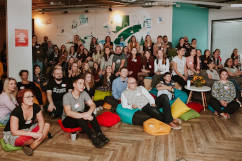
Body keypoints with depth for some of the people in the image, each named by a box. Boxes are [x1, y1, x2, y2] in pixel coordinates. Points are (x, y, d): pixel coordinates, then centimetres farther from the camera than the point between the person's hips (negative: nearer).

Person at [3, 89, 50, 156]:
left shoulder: (36, 107, -10)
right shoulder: (16, 112, -24)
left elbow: (41, 121, -3)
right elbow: (14, 132, -27)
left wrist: (40, 131, -23)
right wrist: (32, 134, -32)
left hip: (28, 129, 6)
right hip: (12, 134, -6)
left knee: (47, 125, -14)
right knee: (22, 140, -40)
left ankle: (31, 147, -23)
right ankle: (39, 140, -7)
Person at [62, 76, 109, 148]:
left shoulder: (84, 93, -2)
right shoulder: (67, 96, -15)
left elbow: (92, 105, -13)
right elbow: (68, 112, -28)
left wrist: (89, 113, -35)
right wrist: (82, 115, -41)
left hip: (81, 120, 4)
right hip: (68, 120, -4)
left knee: (88, 110, -25)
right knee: (79, 113, -33)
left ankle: (99, 134, -31)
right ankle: (93, 138, -38)